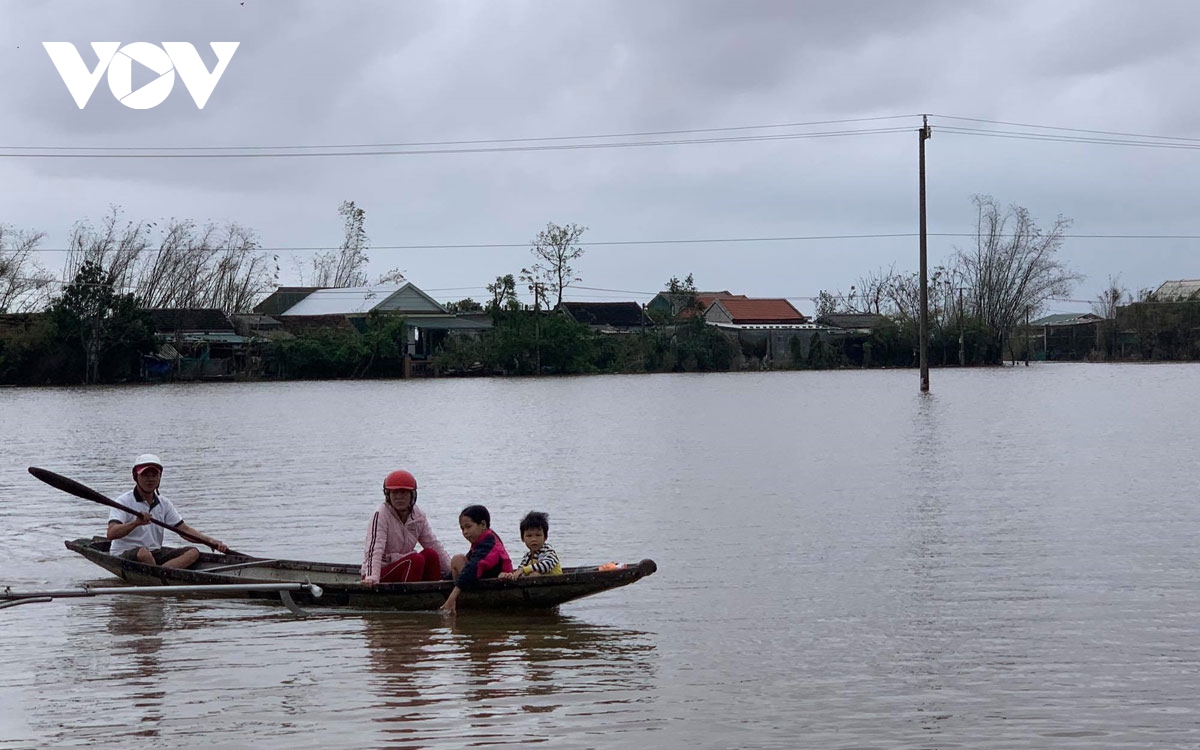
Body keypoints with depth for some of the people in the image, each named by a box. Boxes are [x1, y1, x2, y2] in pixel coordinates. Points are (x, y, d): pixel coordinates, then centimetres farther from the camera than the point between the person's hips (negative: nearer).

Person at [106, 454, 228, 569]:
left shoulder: (164, 504, 11)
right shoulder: (123, 501, -9)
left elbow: (184, 529, 12)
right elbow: (111, 534, -23)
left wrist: (211, 542, -1)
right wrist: (135, 523, -41)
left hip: (155, 553, 7)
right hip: (124, 555, -7)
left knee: (193, 552, -13)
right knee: (143, 553, -40)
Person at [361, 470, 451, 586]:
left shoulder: (418, 516, 5)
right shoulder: (380, 515, -14)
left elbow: (434, 545, 8)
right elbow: (375, 548, -26)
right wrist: (372, 577, -40)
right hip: (381, 573, -7)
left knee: (430, 554, -14)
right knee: (416, 559, -26)